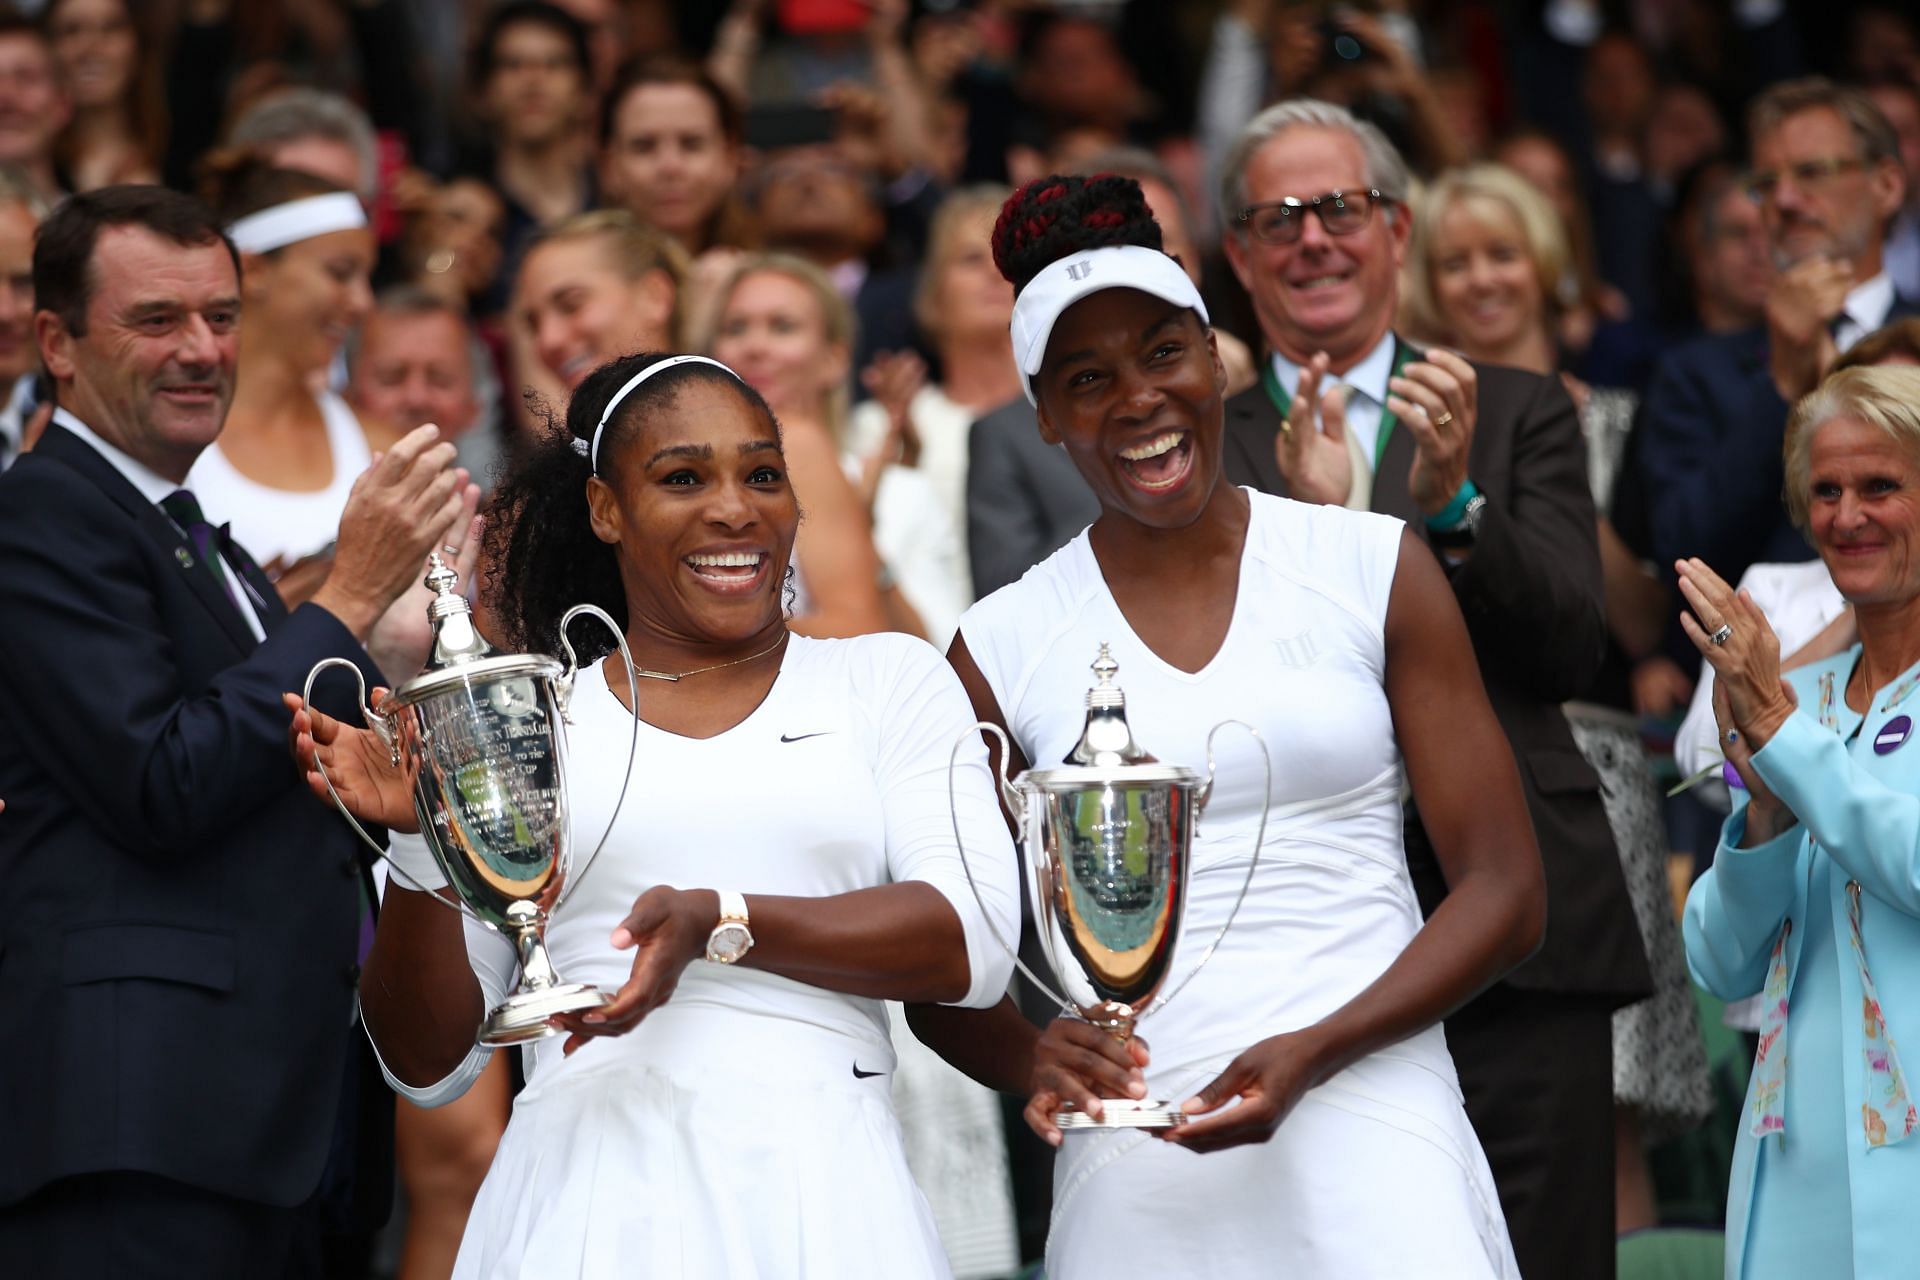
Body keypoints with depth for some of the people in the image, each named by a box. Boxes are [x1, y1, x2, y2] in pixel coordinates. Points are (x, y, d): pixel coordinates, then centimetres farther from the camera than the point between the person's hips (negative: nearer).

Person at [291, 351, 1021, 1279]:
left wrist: (721, 924, -14)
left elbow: (971, 941, -4)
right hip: (587, 1195, 0)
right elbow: (429, 1064, 11)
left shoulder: (888, 681, 12)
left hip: (819, 1195, 0)